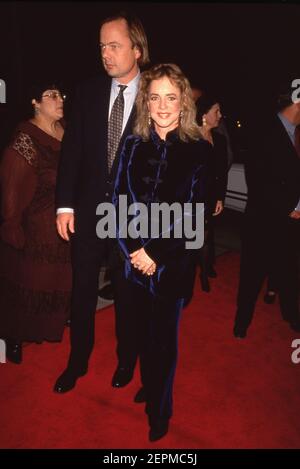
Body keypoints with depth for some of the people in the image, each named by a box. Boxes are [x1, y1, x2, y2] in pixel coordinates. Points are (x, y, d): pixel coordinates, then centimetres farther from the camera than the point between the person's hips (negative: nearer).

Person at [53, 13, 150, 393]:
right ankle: (77, 361, 35)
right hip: (87, 211, 3)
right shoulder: (88, 92, 1)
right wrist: (65, 204, -5)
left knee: (126, 293, 14)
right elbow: (71, 149, 1)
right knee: (82, 291, 14)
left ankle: (126, 359, 38)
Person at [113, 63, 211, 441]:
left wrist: (156, 253, -14)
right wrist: (134, 249, -13)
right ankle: (148, 387, 43)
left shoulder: (198, 150, -7)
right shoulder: (134, 145, 2)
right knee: (143, 331, 16)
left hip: (173, 262, -2)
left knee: (164, 337, 12)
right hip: (135, 258, 3)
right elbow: (118, 201, 0)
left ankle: (160, 413, 34)